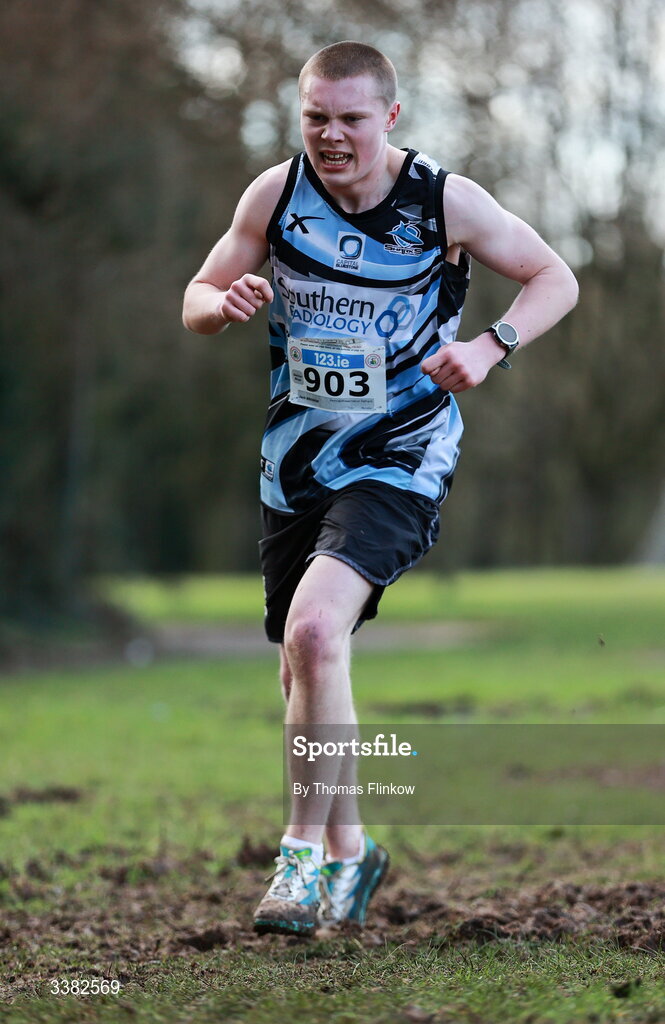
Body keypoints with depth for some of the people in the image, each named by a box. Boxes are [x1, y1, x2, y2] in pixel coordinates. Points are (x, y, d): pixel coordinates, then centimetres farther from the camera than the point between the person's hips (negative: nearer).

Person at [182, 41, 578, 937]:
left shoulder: (446, 201, -10)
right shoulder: (276, 192, -2)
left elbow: (555, 279, 1)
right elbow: (195, 299, 6)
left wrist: (491, 347, -16)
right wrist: (227, 302, -18)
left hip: (400, 459, -5)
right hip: (295, 459, 5)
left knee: (313, 626, -26)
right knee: (301, 669, 12)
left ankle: (305, 847, -14)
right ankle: (348, 849, 33)